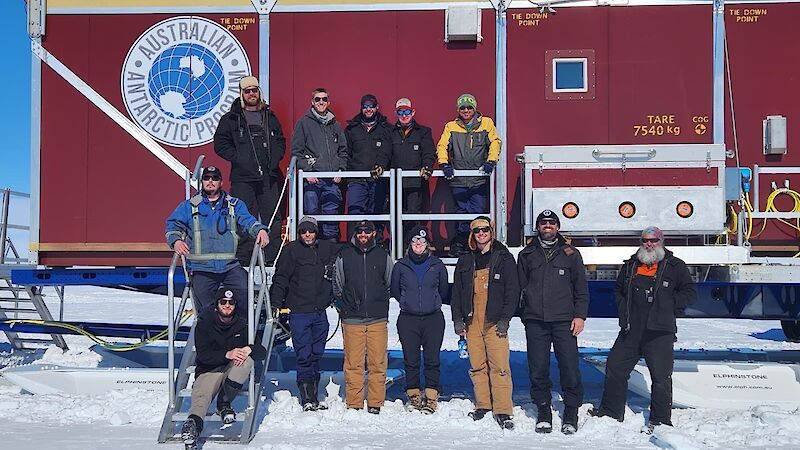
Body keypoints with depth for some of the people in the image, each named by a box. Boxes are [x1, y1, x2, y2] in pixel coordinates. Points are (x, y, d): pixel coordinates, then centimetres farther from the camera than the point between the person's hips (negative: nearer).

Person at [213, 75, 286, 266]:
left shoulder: (270, 118, 16)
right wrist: (239, 159, -9)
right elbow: (220, 144, 2)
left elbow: (281, 141, 20)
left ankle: (272, 260, 8)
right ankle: (243, 261, 1)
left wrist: (274, 159, 3)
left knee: (272, 218, 3)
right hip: (242, 178, -3)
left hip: (269, 177, 3)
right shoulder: (230, 119, 6)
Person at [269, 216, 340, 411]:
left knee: (316, 355, 9)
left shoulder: (327, 249, 9)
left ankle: (313, 397, 18)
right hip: (299, 312, -4)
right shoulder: (291, 250, 0)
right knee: (304, 356, -5)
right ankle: (307, 398, 0)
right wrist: (276, 305, -8)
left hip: (320, 312, 4)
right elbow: (280, 279, 0)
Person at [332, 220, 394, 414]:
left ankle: (375, 403, 9)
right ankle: (353, 404, 6)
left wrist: (382, 305, 9)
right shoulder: (344, 256, 8)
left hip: (378, 320, 0)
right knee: (353, 364, 0)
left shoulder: (383, 256, 9)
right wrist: (343, 307, 7)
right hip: (352, 319, 0)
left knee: (377, 363, 1)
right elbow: (337, 285, 15)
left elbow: (391, 285, 16)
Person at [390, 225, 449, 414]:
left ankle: (431, 398, 6)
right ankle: (413, 395, 17)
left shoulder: (437, 265, 4)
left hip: (433, 319, 0)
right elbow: (395, 291, 15)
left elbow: (444, 291, 15)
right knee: (411, 360, 4)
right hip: (408, 320, 1)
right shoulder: (401, 266, 4)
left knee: (432, 359, -1)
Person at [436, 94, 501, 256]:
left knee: (478, 213, -5)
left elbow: (495, 142, 0)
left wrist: (491, 161, -14)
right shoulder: (451, 126, 10)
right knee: (461, 212, 7)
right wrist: (444, 164, -11)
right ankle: (459, 243, 17)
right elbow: (442, 146, 5)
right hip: (458, 181, 1)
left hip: (479, 180, -1)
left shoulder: (486, 123, 6)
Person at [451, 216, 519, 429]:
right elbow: (456, 291, 16)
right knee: (477, 367, 6)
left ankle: (503, 411, -4)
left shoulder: (504, 258, 3)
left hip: (494, 321, -4)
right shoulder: (465, 260, 14)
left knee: (499, 366, -8)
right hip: (472, 322, 4)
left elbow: (513, 290, 0)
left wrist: (505, 319, -8)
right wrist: (457, 319, 7)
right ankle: (483, 406, 17)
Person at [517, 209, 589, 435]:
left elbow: (581, 288, 8)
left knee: (570, 369, -3)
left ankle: (571, 414, 10)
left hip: (564, 321, -1)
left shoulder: (570, 254, 10)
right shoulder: (527, 255, 13)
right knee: (538, 370, 3)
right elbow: (519, 287, 14)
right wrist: (524, 314, 7)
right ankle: (543, 412, 16)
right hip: (535, 322, 1)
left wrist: (580, 315, -1)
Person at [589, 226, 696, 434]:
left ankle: (660, 420, 10)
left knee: (661, 376, -2)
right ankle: (611, 411, 22)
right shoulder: (630, 266, 14)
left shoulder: (675, 266, 2)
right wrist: (624, 308, 11)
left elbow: (689, 293, 1)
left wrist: (667, 305, -7)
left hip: (659, 331, -4)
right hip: (630, 331, 5)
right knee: (615, 368, 8)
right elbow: (618, 290, 26)